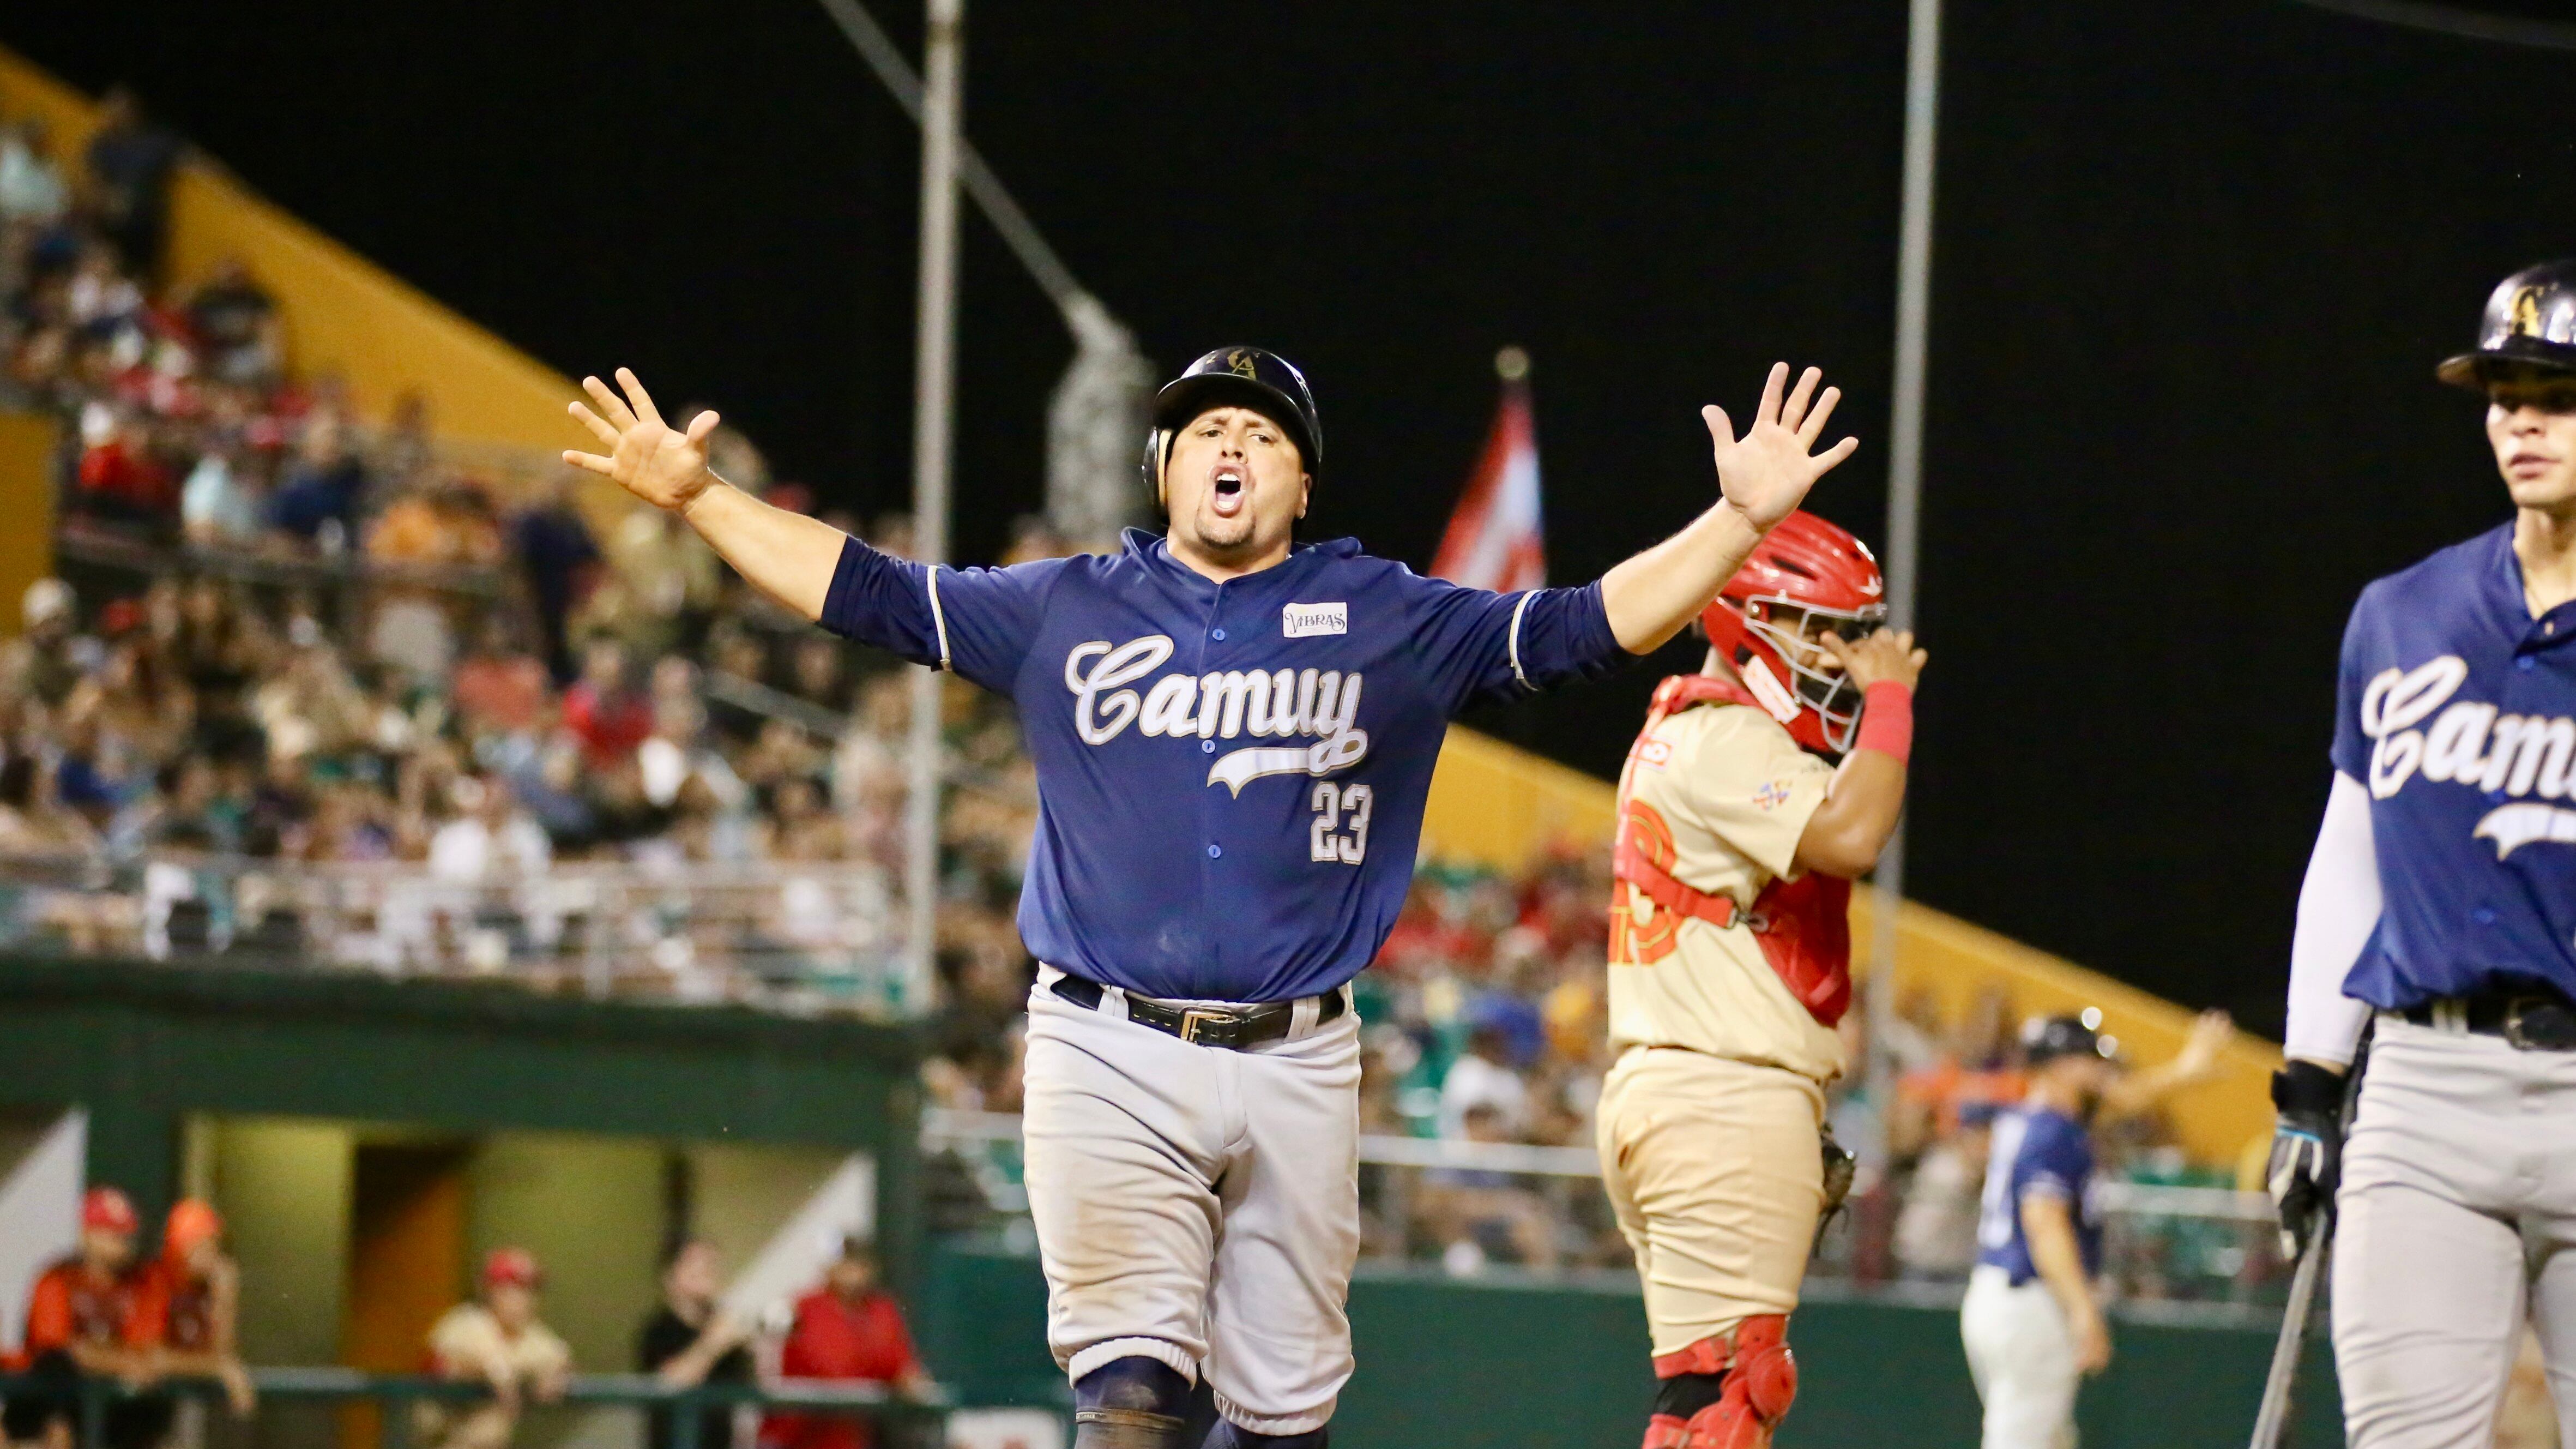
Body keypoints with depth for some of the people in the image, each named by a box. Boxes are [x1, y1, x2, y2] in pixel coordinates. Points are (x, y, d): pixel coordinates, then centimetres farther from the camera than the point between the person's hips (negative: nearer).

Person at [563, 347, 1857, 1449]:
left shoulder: (1386, 620, 10)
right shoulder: (1064, 609, 10)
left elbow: (1582, 629, 6)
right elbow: (867, 592, 11)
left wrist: (1741, 520, -4)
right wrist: (696, 496, 3)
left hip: (1298, 1068, 1)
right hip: (1110, 1059, -1)